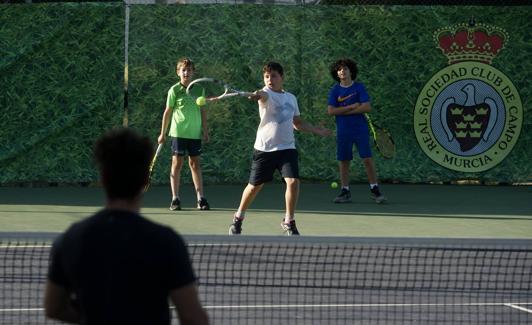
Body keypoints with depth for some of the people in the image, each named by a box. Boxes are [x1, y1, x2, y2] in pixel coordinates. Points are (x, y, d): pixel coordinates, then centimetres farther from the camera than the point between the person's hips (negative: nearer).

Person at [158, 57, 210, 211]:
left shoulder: (199, 89, 6)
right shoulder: (174, 90, -3)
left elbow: (202, 111, 13)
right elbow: (168, 112, 2)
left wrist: (205, 130, 10)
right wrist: (163, 133, 4)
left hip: (195, 133, 3)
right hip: (179, 133, -3)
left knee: (195, 164, 5)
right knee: (177, 163, 0)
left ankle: (200, 198, 7)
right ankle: (175, 199, 4)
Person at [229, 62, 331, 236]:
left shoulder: (291, 98, 10)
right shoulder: (267, 93, -7)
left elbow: (298, 123, 25)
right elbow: (263, 95, -35)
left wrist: (317, 130, 19)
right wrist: (257, 95, -59)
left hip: (287, 148, 3)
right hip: (264, 148, -3)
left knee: (293, 181, -16)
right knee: (255, 186, 6)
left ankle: (288, 222, 1)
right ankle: (238, 218, 29)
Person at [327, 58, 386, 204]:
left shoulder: (359, 87, 0)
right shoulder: (335, 90, 5)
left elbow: (367, 107, -10)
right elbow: (331, 111, -5)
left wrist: (344, 111, -11)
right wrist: (352, 107, -12)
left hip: (360, 130, -2)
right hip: (343, 131, 2)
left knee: (367, 159, -6)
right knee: (343, 161, 4)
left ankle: (375, 190, -1)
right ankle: (345, 191, 13)